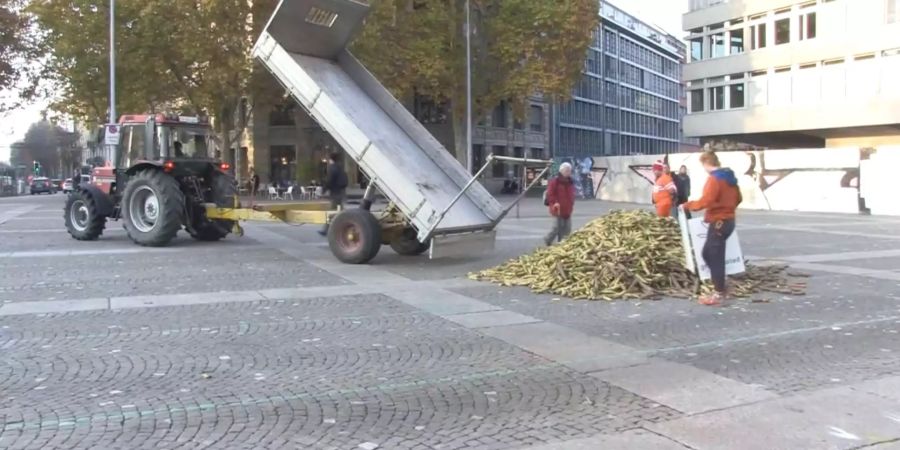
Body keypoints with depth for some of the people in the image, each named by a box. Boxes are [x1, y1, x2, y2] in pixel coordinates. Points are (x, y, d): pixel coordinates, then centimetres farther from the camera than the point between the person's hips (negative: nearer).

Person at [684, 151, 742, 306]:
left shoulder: (714, 179, -17)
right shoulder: (730, 177, 13)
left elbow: (706, 201, -25)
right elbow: (738, 198, 22)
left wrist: (688, 205, -13)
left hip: (718, 222, -10)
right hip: (728, 220, 10)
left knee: (715, 258, -3)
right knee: (708, 253, 17)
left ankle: (719, 295, 2)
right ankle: (719, 288, 19)